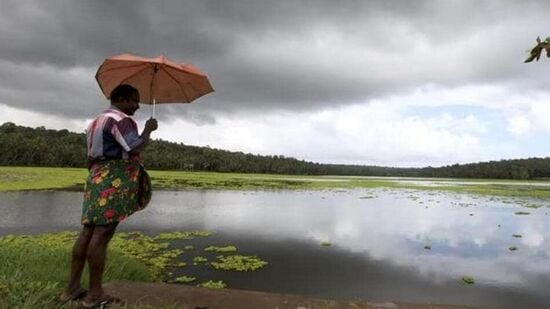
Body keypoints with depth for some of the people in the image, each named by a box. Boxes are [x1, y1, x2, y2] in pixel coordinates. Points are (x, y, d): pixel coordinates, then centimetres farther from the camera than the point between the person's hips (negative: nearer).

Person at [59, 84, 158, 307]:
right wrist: (148, 129, -6)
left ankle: (72, 288, 16)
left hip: (98, 179, 10)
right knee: (101, 235, -8)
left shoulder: (97, 121, 23)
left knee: (88, 232, 10)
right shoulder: (120, 119, -8)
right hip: (115, 181, -10)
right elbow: (136, 148, -22)